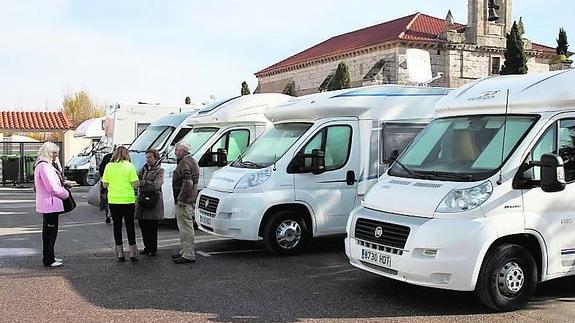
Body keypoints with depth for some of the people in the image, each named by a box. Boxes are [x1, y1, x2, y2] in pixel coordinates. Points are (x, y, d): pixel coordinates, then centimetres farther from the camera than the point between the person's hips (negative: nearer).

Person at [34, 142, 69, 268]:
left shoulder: (48, 165, 16)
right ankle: (48, 260, 4)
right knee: (50, 231, -3)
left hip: (50, 204, 11)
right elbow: (53, 187, -21)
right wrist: (66, 194, -8)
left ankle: (50, 256, 27)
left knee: (51, 231, 17)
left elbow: (56, 181, 20)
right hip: (50, 204, -11)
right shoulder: (44, 166, -18)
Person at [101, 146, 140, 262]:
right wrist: (138, 183, 11)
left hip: (113, 200, 2)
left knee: (117, 226, 9)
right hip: (128, 200, -2)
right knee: (130, 225, 8)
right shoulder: (129, 166, -7)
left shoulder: (109, 166, 1)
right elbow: (135, 185, -10)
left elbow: (105, 185, 3)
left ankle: (120, 253, 12)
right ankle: (132, 253, 10)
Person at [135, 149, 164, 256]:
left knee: (152, 228, 0)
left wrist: (141, 183, -17)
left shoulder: (159, 171, -3)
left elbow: (156, 185, -17)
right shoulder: (144, 169, 17)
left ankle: (153, 249, 11)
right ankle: (147, 247, 23)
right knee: (143, 226, 10)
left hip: (153, 203, -6)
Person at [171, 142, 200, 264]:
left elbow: (188, 183, -26)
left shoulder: (185, 162, -16)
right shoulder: (191, 161, 19)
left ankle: (188, 255, -5)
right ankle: (185, 251, 28)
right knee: (184, 227, 19)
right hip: (188, 200, 11)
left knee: (186, 227, -8)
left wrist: (181, 199, -23)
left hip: (184, 202, -11)